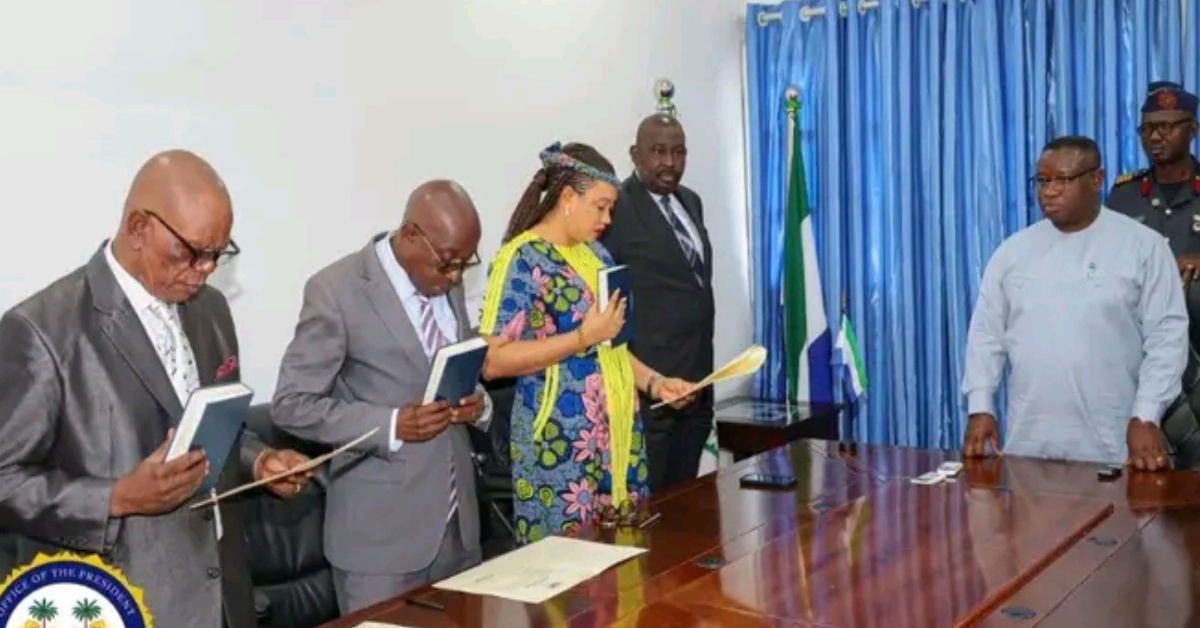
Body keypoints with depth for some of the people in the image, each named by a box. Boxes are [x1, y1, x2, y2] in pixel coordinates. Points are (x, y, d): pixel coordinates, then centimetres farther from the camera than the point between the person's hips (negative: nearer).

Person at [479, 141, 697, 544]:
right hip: (560, 444, -7)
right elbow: (491, 361, -19)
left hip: (618, 434, 7)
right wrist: (583, 336, -19)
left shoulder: (595, 253, 13)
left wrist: (654, 382, 4)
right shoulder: (521, 259, -11)